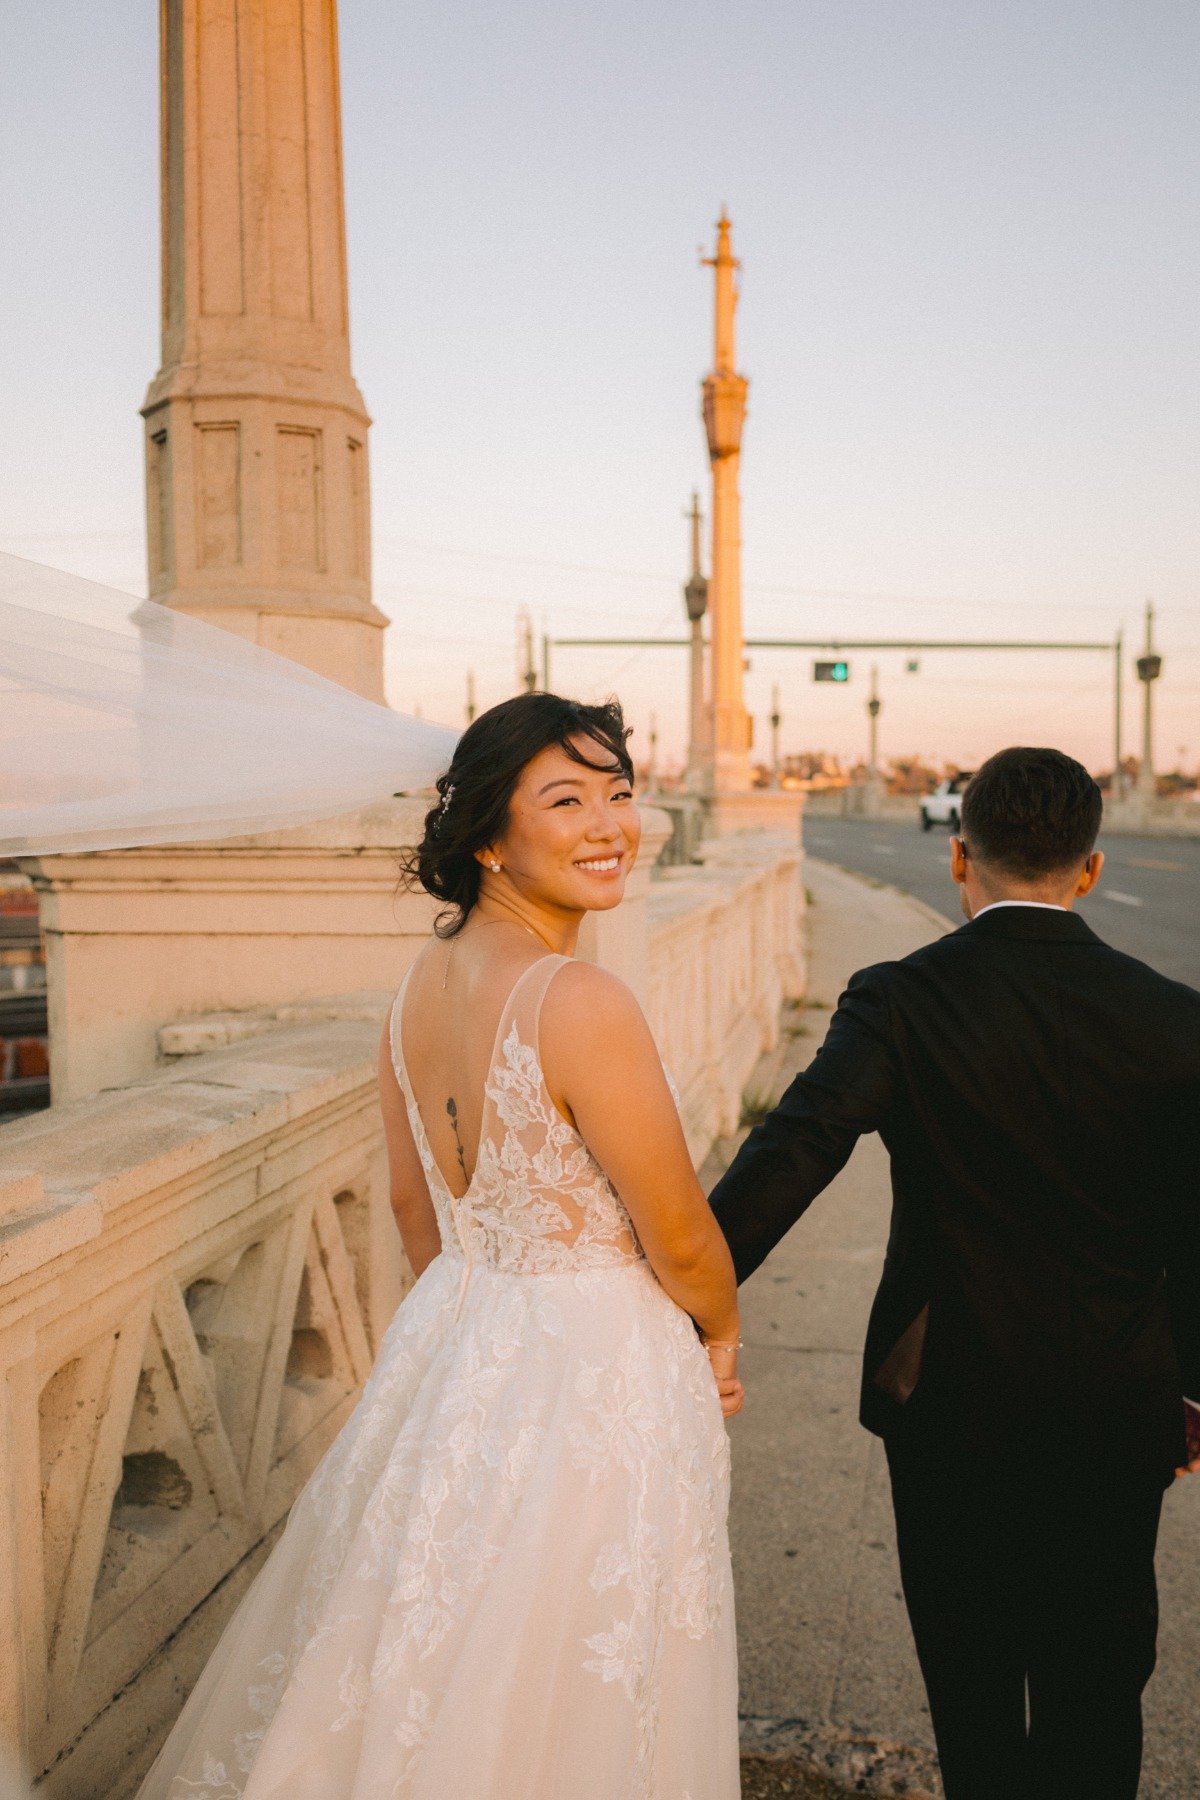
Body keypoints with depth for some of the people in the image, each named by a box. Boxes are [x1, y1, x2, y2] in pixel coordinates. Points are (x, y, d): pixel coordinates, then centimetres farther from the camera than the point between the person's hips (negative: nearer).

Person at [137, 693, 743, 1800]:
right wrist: (722, 1334, 4)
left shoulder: (423, 981, -2)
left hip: (449, 1341, 8)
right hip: (594, 1373, -7)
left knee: (422, 1673, 27)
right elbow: (680, 1240, -16)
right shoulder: (582, 1005, -26)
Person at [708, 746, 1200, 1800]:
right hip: (1115, 1413, 2)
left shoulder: (899, 1001, -16)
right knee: (1095, 1681, 20)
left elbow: (790, 1156, -28)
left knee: (969, 1673, 21)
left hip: (946, 1399, -1)